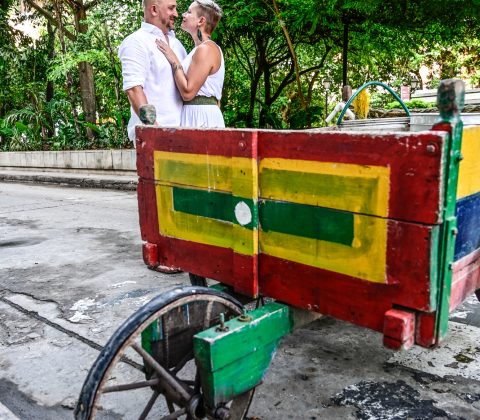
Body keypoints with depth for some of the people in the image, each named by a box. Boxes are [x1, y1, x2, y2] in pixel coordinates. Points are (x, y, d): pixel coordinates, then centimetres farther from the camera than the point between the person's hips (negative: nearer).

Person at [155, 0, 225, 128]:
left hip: (202, 118, -10)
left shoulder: (206, 48, -13)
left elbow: (187, 92, -19)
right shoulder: (200, 49, 18)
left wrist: (173, 60, -11)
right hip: (196, 116, 10)